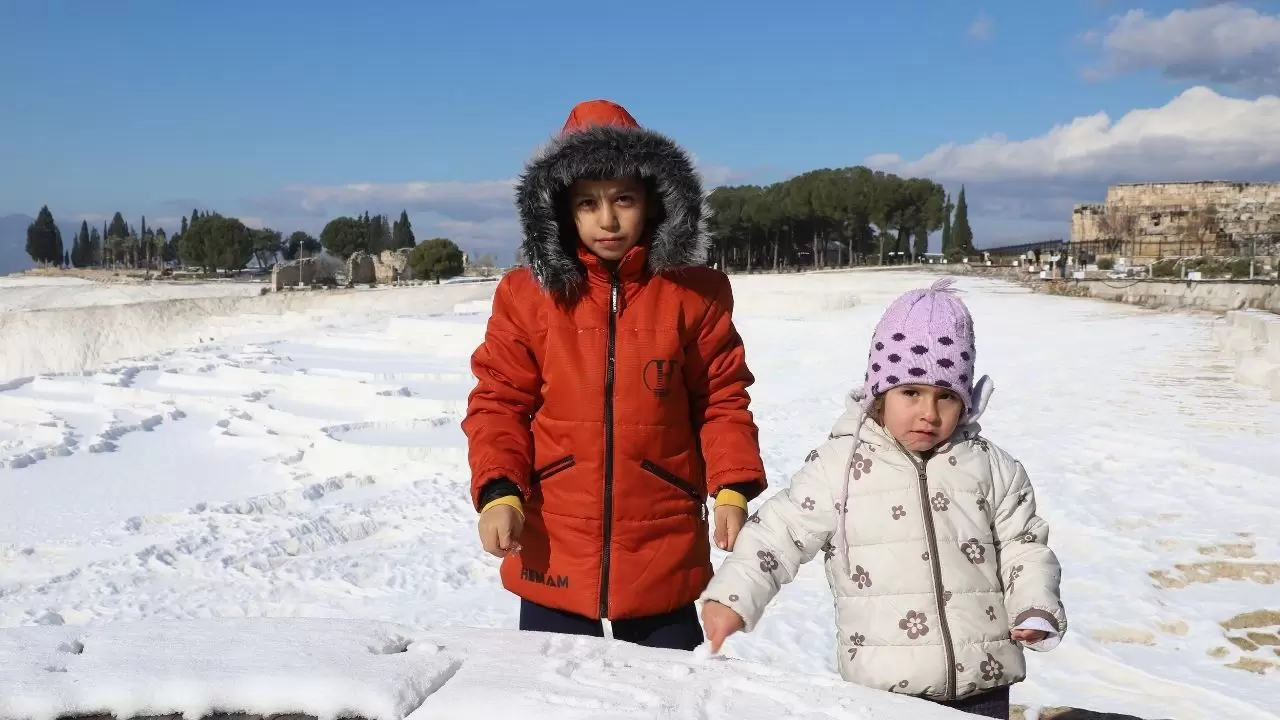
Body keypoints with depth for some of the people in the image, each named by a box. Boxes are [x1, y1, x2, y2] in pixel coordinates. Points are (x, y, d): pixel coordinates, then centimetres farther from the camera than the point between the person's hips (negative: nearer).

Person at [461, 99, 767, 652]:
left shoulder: (694, 292, -1)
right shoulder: (528, 294, -2)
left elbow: (722, 401, 3)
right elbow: (499, 403, 0)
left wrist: (732, 489, -10)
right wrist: (498, 492, -14)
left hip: (664, 564, 0)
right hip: (552, 561, 0)